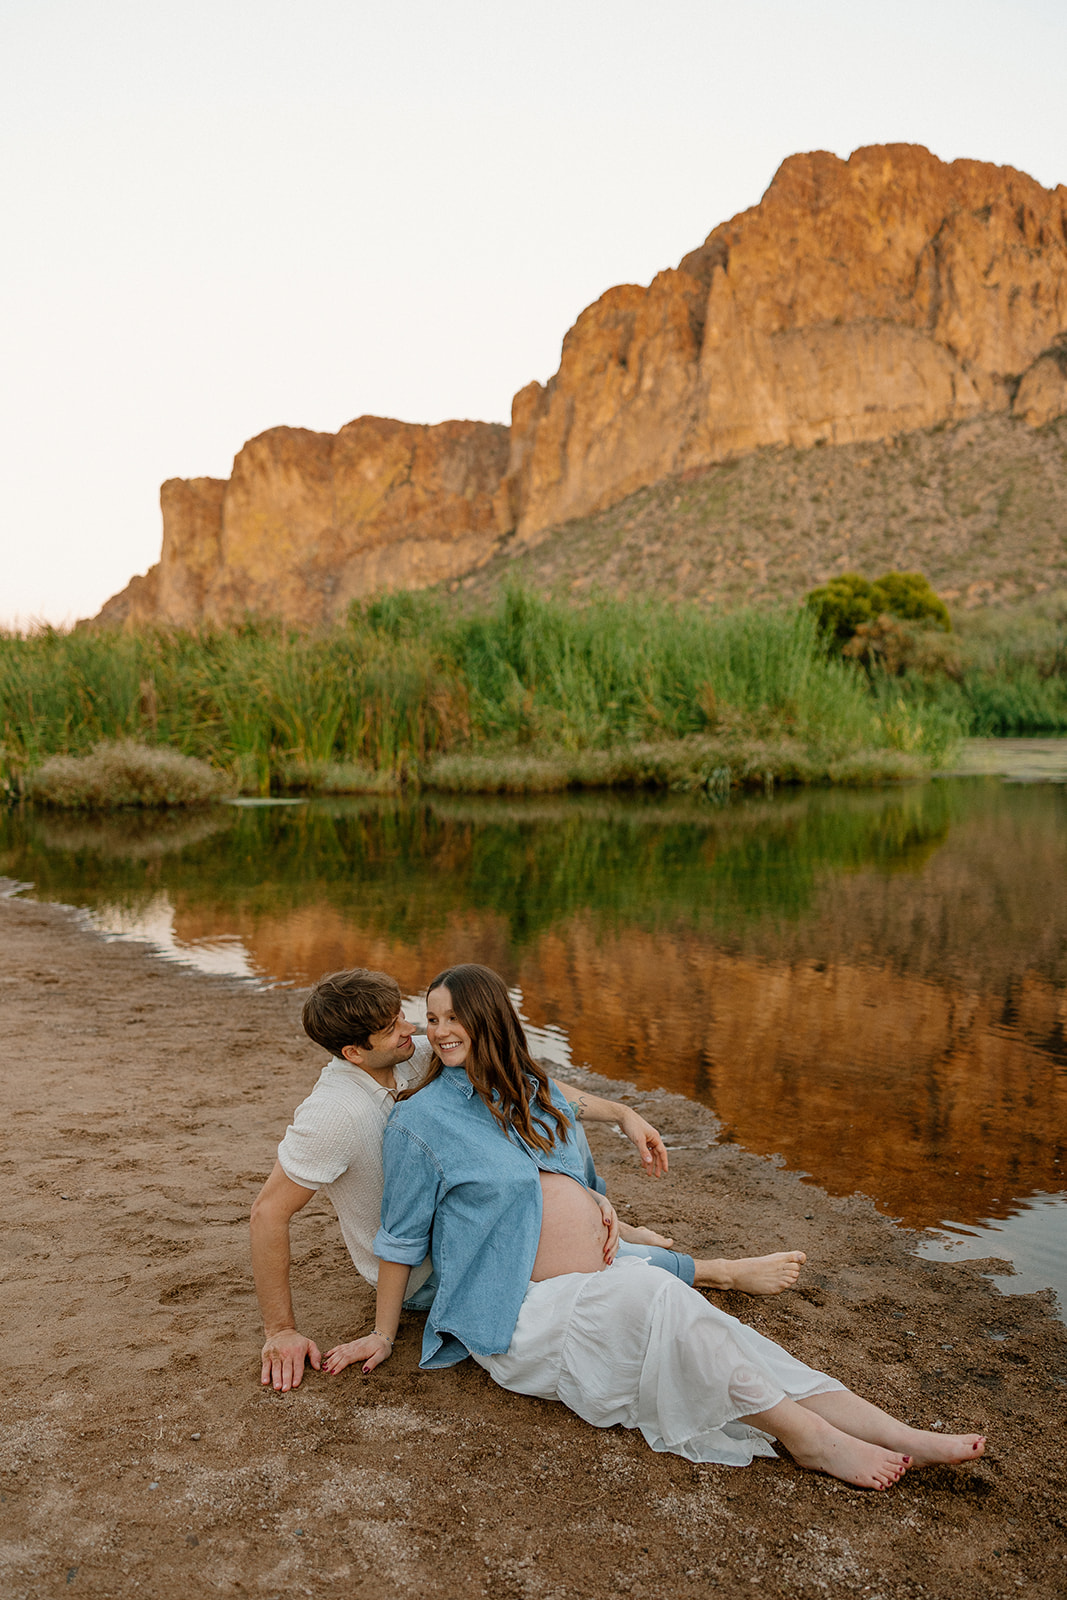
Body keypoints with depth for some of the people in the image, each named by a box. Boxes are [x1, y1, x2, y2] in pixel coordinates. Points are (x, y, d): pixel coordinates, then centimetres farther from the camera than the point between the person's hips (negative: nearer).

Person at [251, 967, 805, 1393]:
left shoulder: (412, 1057, -14)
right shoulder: (334, 1115, -36)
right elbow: (269, 1212, -30)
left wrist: (621, 1113, -13)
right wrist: (280, 1332, -26)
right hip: (426, 1275, -7)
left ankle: (608, 1225, 20)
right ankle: (724, 1273, 11)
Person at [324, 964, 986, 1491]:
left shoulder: (535, 1089, 13)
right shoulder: (420, 1120, -6)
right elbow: (402, 1238, 1)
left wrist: (599, 1211, 7)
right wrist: (384, 1334, 3)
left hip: (599, 1290, 6)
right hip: (520, 1313, -6)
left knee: (711, 1332, -15)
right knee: (659, 1298, -29)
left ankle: (898, 1435, -21)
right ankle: (808, 1435, -24)